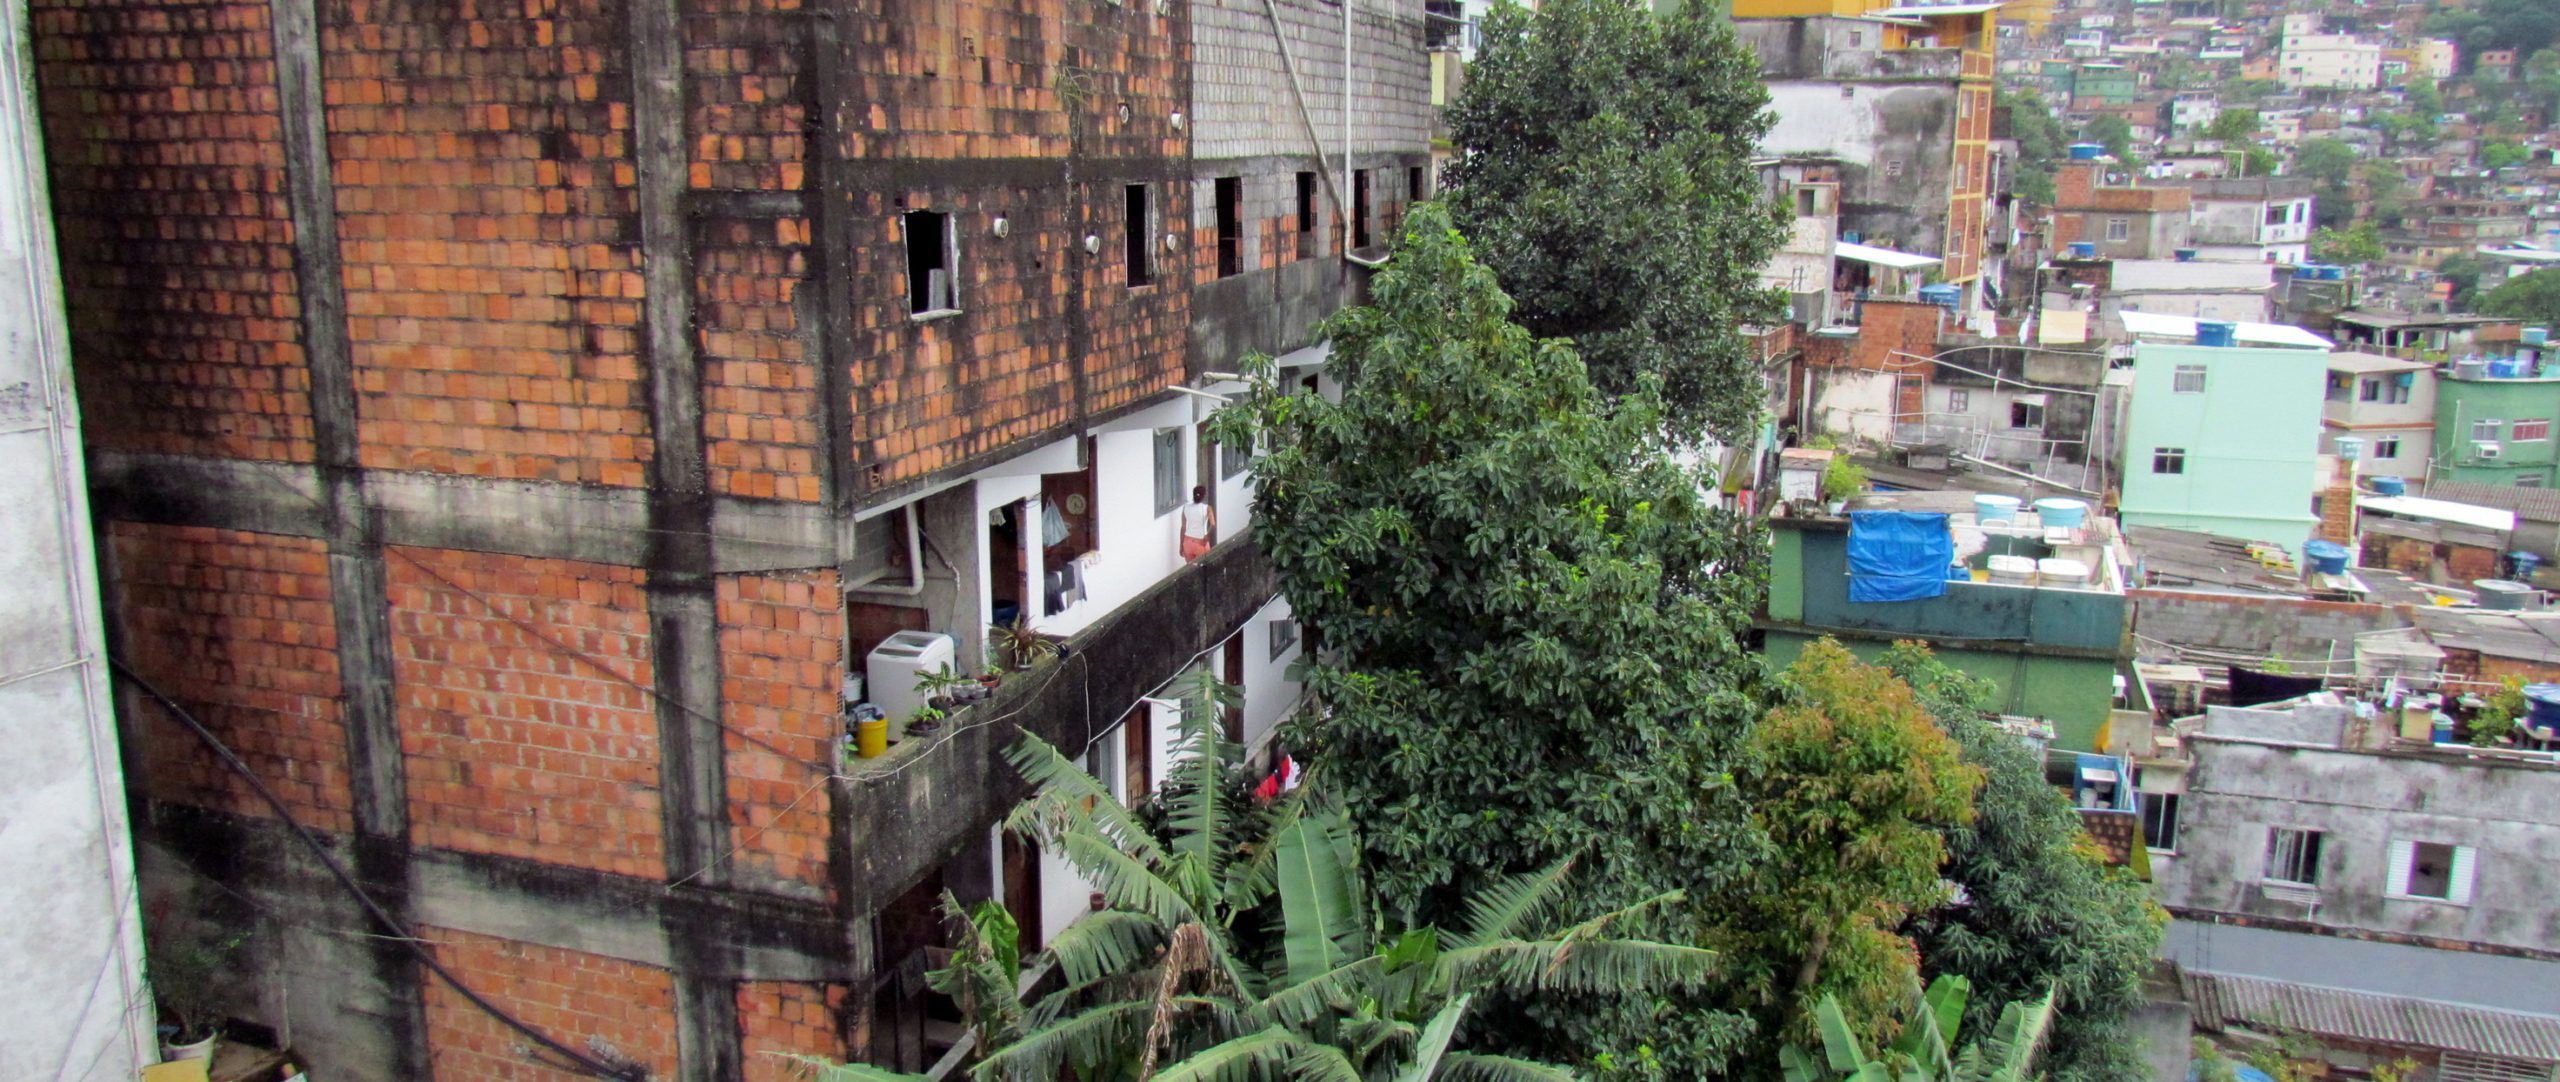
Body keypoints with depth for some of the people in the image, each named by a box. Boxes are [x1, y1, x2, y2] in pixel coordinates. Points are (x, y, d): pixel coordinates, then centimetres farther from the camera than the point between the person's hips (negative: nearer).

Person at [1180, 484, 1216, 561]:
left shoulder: (1186, 507, -1)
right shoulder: (1207, 508, -10)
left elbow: (1183, 528, 3)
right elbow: (1213, 526, -24)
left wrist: (1181, 545, 10)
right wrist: (1207, 536, -7)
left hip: (1188, 542, 3)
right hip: (1201, 543, -3)